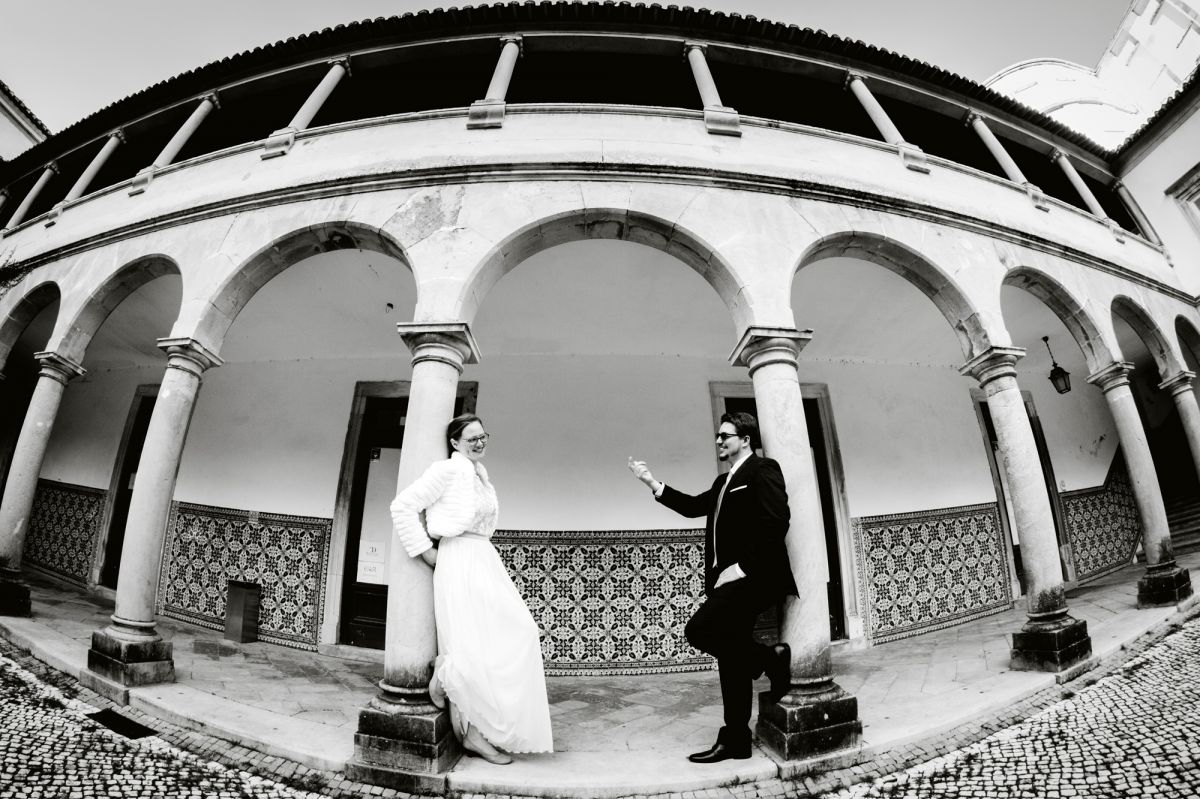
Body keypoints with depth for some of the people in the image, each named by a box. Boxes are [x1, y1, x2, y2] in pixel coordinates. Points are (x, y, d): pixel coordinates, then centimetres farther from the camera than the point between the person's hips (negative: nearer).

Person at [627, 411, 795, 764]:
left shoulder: (763, 469, -7)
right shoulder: (724, 482, 21)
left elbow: (775, 521, -17)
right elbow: (693, 506, 20)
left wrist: (743, 566, -20)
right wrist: (651, 482, 15)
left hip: (750, 577, -9)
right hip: (729, 579, 9)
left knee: (699, 630, -18)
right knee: (732, 659, 12)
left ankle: (772, 657, -1)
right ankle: (735, 741, 24)